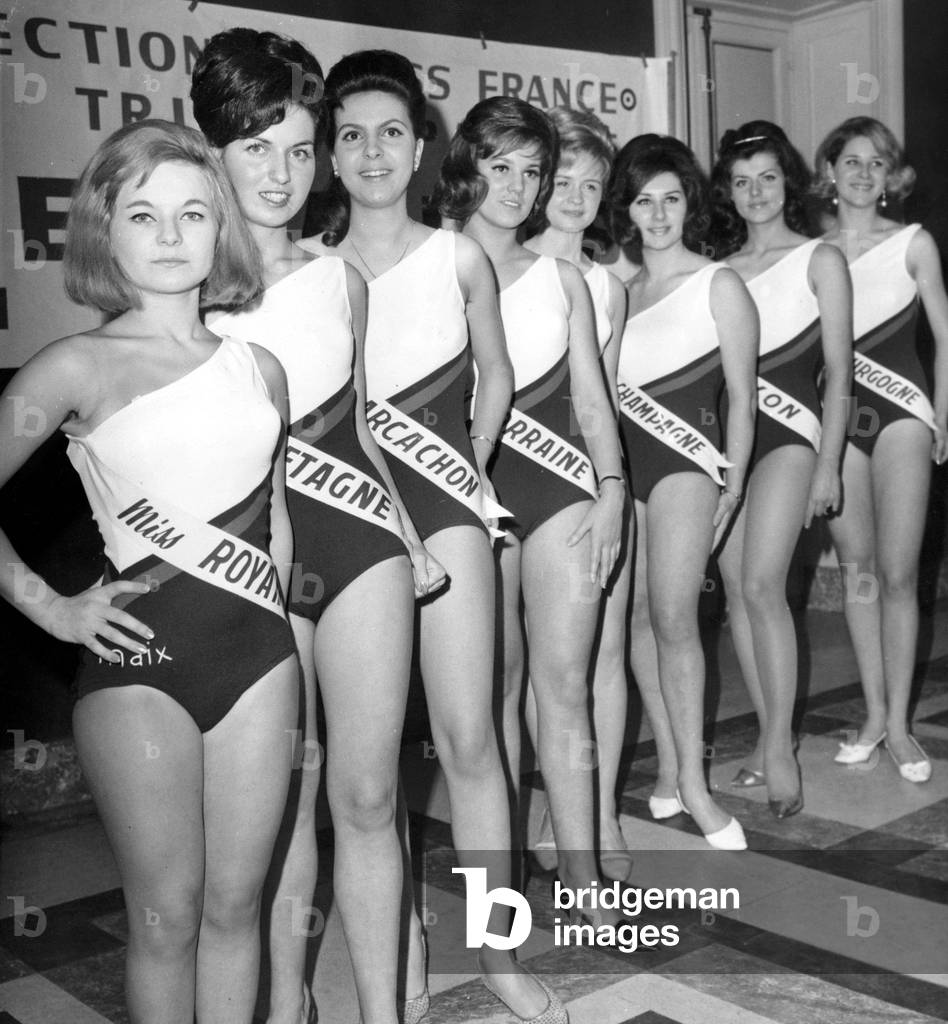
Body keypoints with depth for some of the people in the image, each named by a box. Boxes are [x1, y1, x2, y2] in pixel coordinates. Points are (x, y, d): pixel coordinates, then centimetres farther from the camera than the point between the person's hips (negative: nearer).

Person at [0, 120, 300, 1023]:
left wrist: (276, 617, 12)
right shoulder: (79, 366, -3)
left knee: (235, 904, 11)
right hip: (140, 658, -3)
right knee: (167, 915, 6)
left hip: (259, 654, 4)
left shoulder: (259, 367, 9)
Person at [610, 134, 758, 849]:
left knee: (673, 616, -13)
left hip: (686, 457, -4)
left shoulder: (718, 285, 3)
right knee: (635, 615, 3)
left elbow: (742, 393, 1)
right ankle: (669, 762, 15)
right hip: (621, 462, 4)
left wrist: (733, 480, -5)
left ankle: (693, 783, -4)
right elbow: (602, 388, 13)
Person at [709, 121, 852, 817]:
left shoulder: (819, 260, 5)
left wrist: (829, 464, -5)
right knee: (736, 589, 2)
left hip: (788, 430, -4)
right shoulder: (718, 267, 13)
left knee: (762, 584, -17)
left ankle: (779, 749, -10)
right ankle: (772, 740, 12)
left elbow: (839, 373, 1)